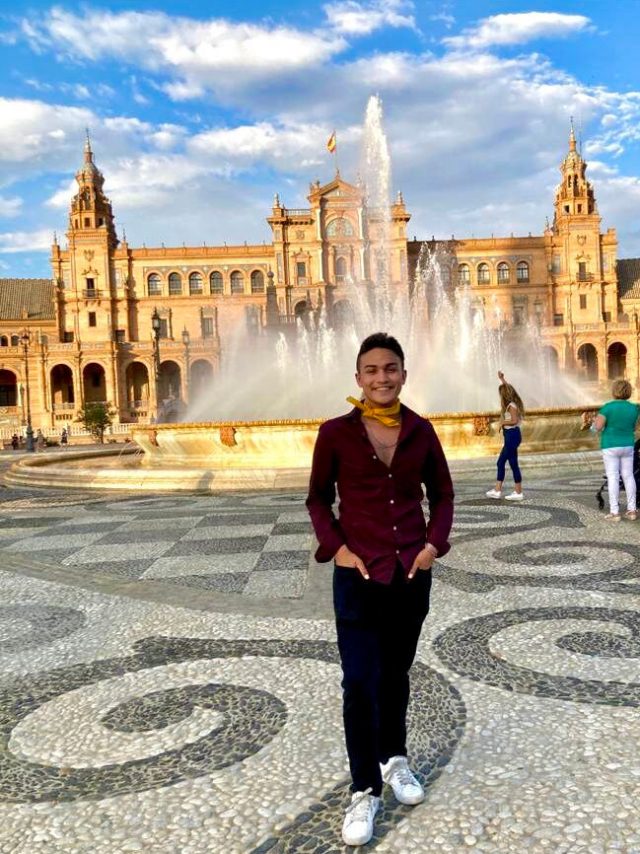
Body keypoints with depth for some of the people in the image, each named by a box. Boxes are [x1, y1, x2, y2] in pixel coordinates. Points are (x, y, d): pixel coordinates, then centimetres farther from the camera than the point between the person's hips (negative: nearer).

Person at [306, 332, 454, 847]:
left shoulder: (421, 431, 0)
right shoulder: (336, 433, -6)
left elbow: (442, 494, 11)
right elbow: (318, 499, 3)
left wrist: (434, 543, -2)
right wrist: (335, 548, -9)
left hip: (412, 572, 3)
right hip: (358, 574, -2)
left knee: (396, 674, 17)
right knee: (359, 682, -2)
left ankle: (395, 759, 40)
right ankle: (364, 792, 14)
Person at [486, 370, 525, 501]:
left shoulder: (511, 406, -15)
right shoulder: (512, 404, 11)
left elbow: (514, 421, -27)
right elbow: (508, 388, 29)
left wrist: (503, 422, -12)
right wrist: (502, 379, 34)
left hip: (512, 435, -10)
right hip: (510, 436, 10)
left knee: (513, 463, -4)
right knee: (501, 462, 10)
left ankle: (518, 493, 1)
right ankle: (497, 490, 11)